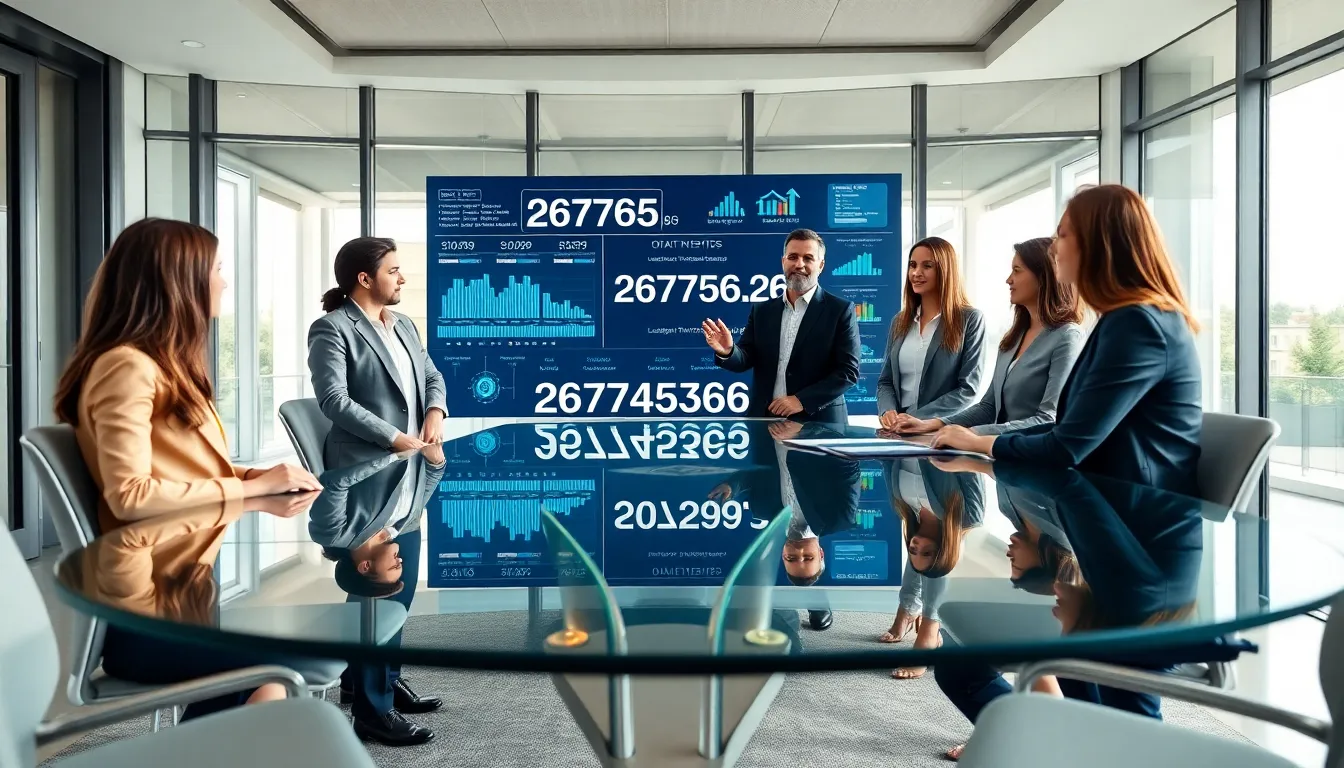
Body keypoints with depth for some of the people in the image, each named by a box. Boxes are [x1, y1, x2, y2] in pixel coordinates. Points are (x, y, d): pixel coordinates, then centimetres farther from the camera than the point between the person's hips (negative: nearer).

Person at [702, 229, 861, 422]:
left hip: (817, 423, -3)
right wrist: (727, 352, -19)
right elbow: (746, 359, 2)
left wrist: (802, 400, -16)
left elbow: (848, 371, -8)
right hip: (765, 420, 3)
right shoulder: (762, 310, 8)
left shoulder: (840, 310, -3)